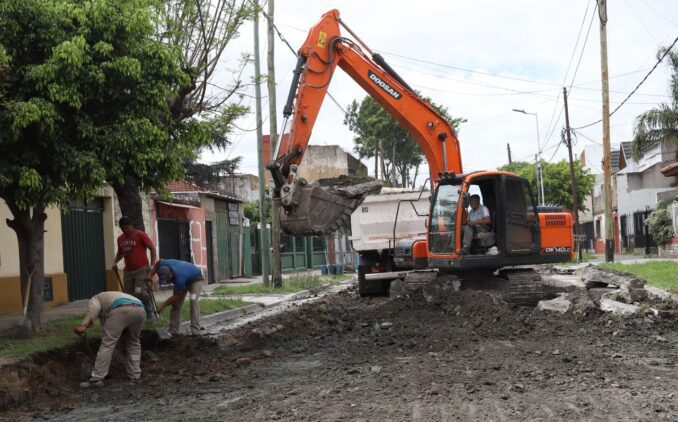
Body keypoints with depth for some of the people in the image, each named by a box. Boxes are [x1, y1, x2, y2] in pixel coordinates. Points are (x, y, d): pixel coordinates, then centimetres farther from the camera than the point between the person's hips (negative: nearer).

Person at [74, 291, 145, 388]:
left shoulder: (95, 299, 30)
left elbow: (94, 308, 2)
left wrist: (84, 325, -9)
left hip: (120, 310, -6)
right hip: (138, 310, 6)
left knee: (107, 344, 0)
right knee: (133, 343, 26)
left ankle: (96, 379, 0)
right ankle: (135, 375, 29)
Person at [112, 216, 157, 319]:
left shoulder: (140, 235, -6)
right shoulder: (120, 239, 11)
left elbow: (152, 248, -5)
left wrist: (152, 265, -13)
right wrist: (115, 261, 7)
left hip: (141, 269, -6)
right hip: (128, 271, 6)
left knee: (139, 292, -20)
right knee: (128, 295, 1)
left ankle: (149, 310, 2)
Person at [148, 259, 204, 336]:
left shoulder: (179, 279, -44)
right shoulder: (164, 264, -30)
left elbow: (176, 296, -30)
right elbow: (158, 263, -2)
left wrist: (161, 307, -25)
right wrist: (150, 276, -11)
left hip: (195, 279, -7)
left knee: (193, 301, -26)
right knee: (176, 304, -3)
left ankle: (195, 332, -30)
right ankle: (173, 332, -1)